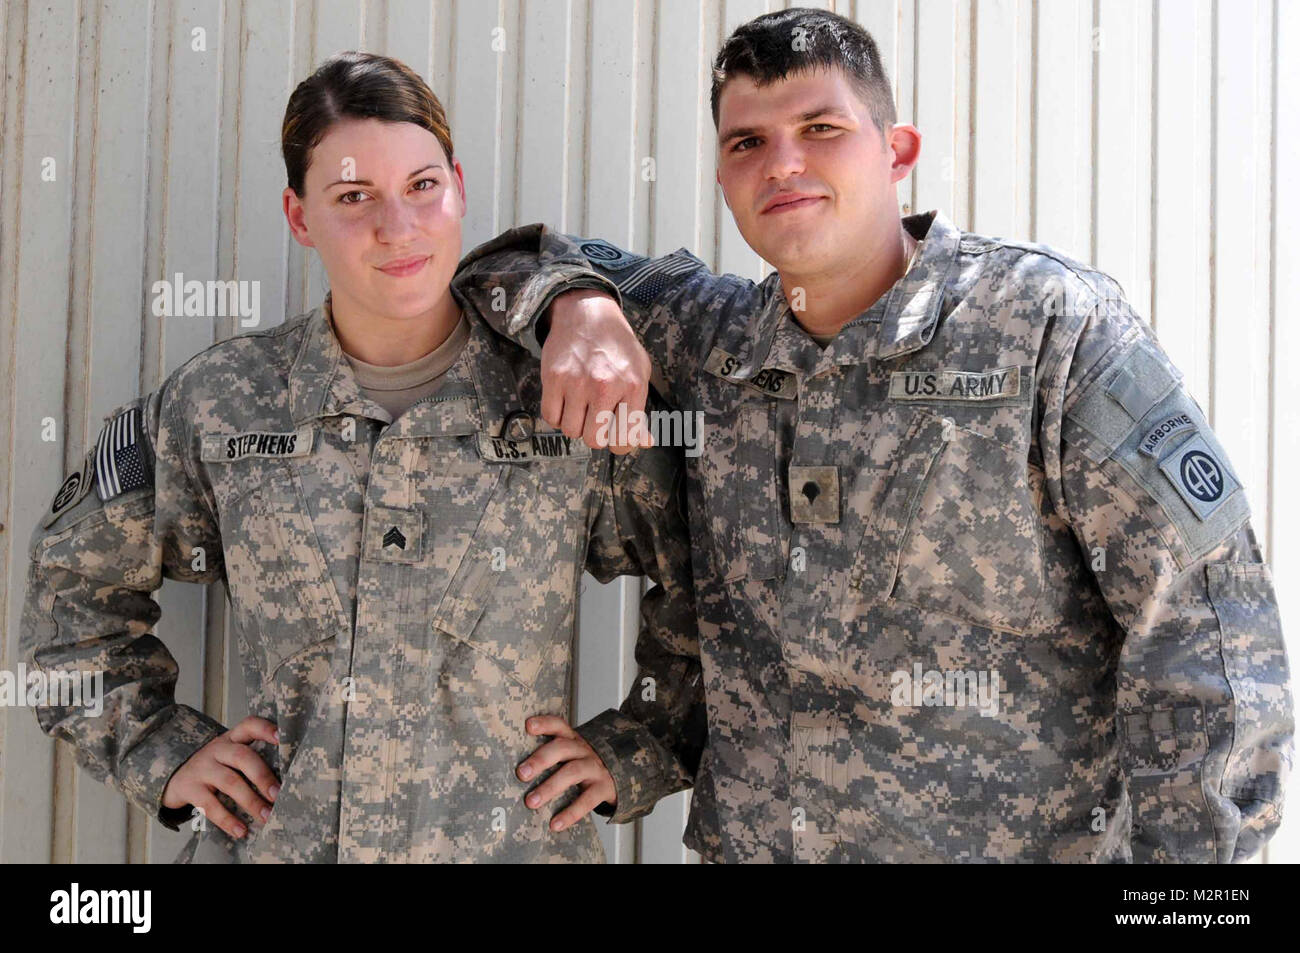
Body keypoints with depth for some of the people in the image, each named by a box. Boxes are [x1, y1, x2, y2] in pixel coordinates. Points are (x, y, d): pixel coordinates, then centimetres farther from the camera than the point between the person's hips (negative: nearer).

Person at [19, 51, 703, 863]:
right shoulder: (217, 404, -3)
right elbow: (75, 581, 11)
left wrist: (638, 753, -3)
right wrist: (160, 750, 4)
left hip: (514, 840, -1)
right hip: (273, 839, 1)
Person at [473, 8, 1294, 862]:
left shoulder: (1054, 327, -12)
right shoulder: (726, 341, 2)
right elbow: (520, 256, 13)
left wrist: (1186, 850, -20)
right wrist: (577, 306, -9)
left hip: (1015, 840, -4)